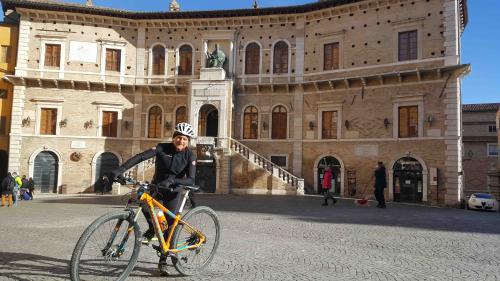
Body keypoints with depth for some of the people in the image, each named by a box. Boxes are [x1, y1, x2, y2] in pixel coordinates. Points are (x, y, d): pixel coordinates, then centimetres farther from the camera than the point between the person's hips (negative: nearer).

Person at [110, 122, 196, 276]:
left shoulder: (190, 156, -16)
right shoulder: (162, 148, -15)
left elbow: (190, 180, -26)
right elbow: (140, 157, -25)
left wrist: (172, 180, -45)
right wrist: (120, 169, -39)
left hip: (172, 191, 0)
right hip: (156, 187, 1)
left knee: (170, 224, -5)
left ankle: (163, 261, 14)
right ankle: (152, 227, -3)